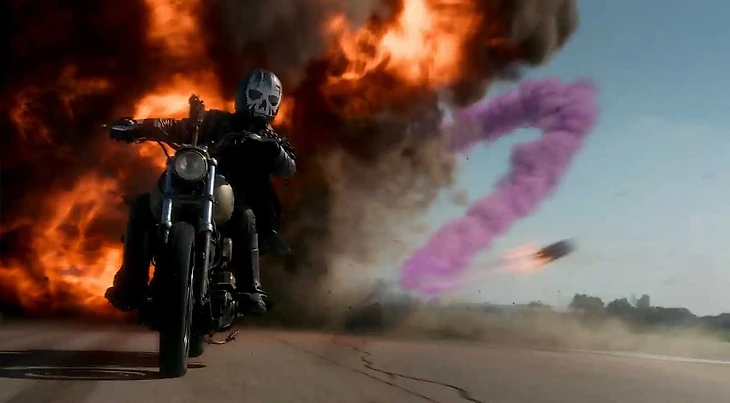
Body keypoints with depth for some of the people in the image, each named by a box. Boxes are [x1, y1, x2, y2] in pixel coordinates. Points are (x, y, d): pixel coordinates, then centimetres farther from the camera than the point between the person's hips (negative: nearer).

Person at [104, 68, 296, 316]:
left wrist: (274, 149, -25)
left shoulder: (270, 140, 14)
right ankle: (132, 285, -17)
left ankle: (251, 291, -39)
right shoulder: (217, 122, 13)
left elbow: (289, 168, -4)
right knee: (142, 206, -17)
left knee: (245, 218, -37)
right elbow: (177, 128, 0)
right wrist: (136, 127, -17)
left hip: (236, 204, -2)